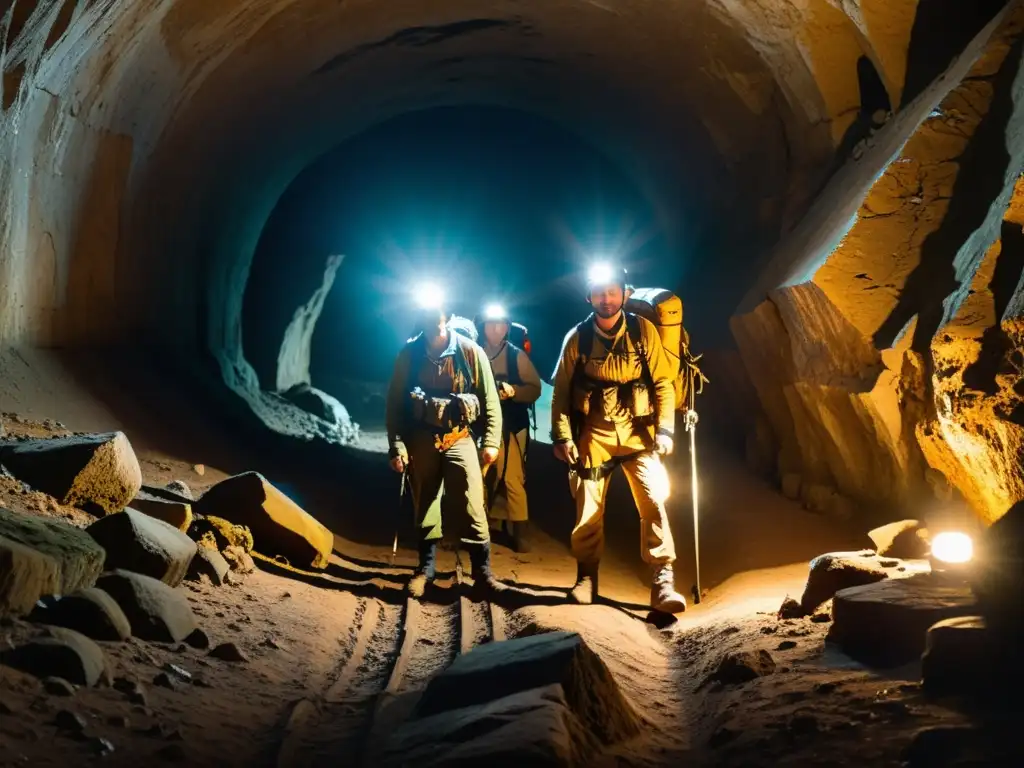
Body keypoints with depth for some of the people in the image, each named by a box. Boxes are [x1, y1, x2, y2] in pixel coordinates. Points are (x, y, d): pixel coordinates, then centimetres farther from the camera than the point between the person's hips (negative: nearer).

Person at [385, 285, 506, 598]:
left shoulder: (470, 351, -6)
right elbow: (394, 403, 1)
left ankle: (482, 572, 3)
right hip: (421, 439, 1)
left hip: (459, 438, -1)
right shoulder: (409, 354, -3)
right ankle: (426, 568, 25)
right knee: (425, 506, 10)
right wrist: (397, 446, -5)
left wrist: (491, 441, -6)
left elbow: (489, 399, -1)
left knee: (473, 506, -7)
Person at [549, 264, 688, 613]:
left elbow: (663, 382, -1)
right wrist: (562, 436, -5)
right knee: (588, 509, 6)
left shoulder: (644, 331, -2)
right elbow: (561, 390, 2)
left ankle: (662, 581, -11)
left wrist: (665, 429, -10)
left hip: (637, 432, -1)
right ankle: (586, 576, 24)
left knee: (653, 502, -14)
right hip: (593, 435, 1)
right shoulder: (577, 338, -1)